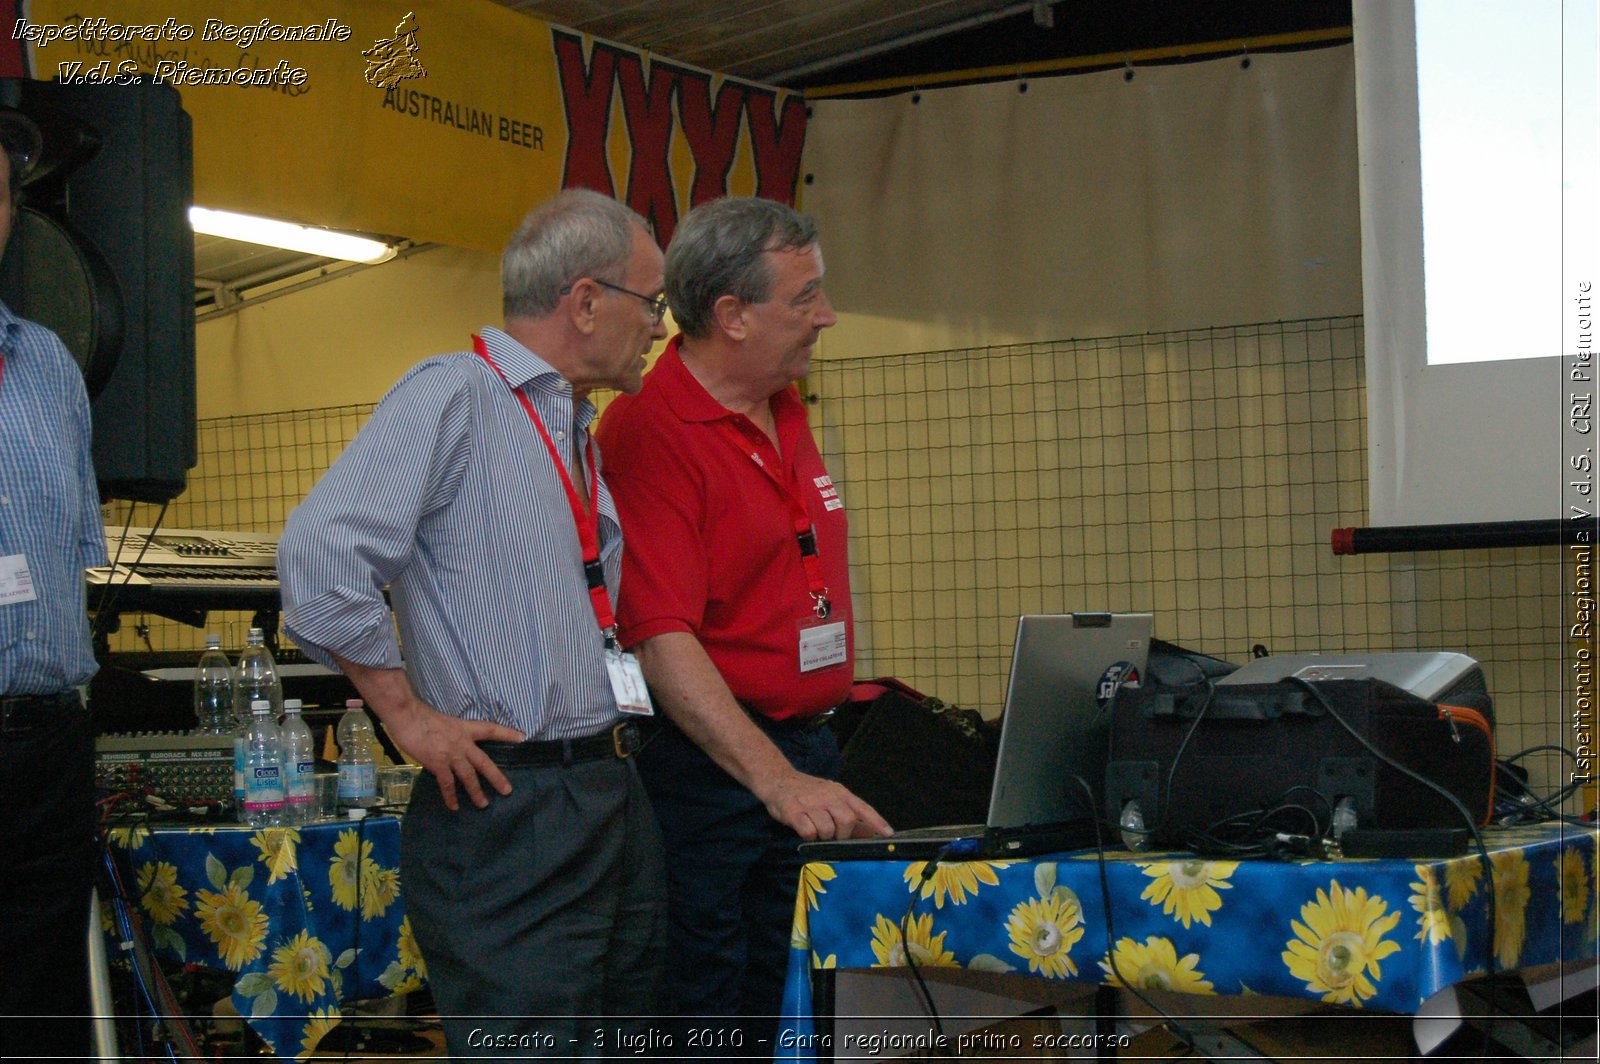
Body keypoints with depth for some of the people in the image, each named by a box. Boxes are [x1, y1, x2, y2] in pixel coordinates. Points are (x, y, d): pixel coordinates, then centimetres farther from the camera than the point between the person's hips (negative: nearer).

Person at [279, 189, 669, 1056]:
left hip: (614, 792, 9)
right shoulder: (453, 396, -9)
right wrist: (408, 714, -14)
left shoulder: (579, 433, 20)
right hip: (505, 811, -9)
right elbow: (319, 554, -20)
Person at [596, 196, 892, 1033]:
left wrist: (815, 761, 17)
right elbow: (662, 641, -22)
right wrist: (775, 780, -30)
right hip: (706, 768, -8)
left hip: (806, 758, 8)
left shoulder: (785, 415, 14)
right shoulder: (648, 432, -15)